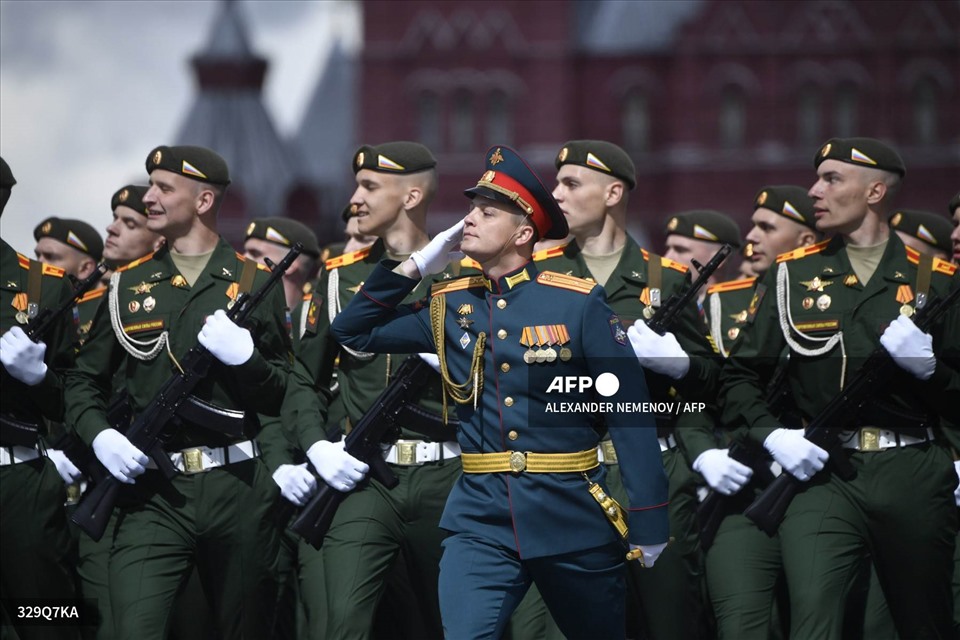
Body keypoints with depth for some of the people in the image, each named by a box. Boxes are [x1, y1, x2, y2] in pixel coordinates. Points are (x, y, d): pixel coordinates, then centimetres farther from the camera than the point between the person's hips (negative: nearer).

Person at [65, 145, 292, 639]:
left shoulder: (255, 284, 6)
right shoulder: (128, 285, 11)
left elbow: (286, 394, 7)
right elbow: (84, 380, 15)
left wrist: (244, 356, -13)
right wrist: (99, 436, -4)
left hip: (237, 488, 0)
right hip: (153, 492, 0)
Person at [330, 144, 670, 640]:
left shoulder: (578, 302, -6)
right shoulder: (449, 306, 8)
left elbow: (629, 412, -6)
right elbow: (352, 332, 15)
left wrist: (648, 522, -9)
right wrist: (415, 266, 4)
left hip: (570, 513, -2)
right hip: (481, 513, 2)